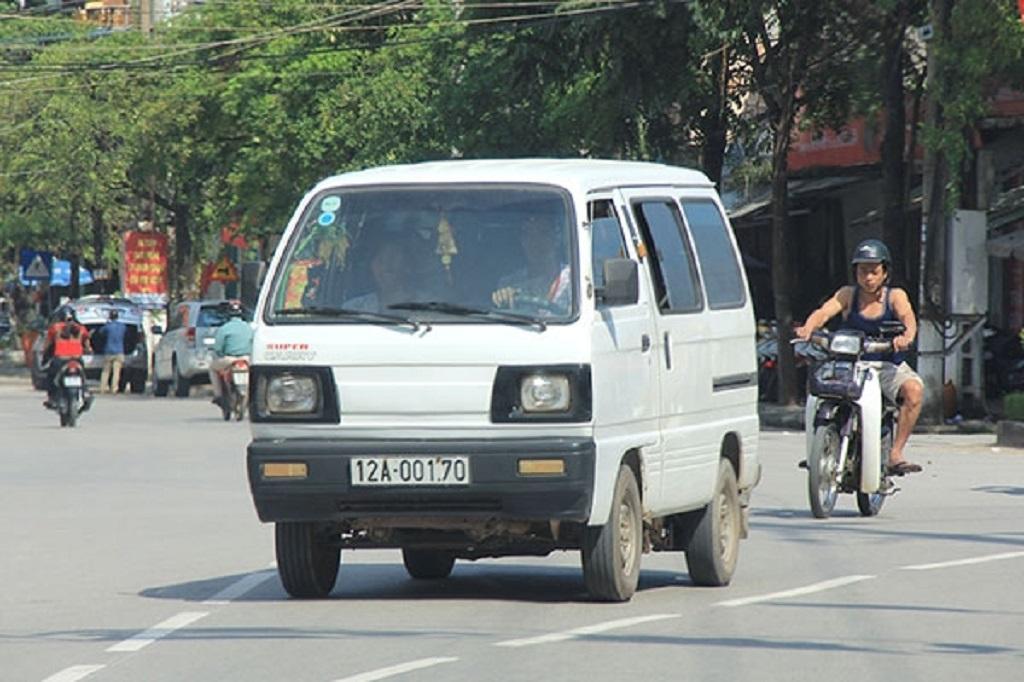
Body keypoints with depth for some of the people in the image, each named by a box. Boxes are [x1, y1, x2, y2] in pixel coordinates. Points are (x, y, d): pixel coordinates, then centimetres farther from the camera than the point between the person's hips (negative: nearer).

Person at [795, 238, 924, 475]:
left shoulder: (895, 296, 3)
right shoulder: (849, 295, 5)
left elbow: (907, 316, -17)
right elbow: (824, 312, -11)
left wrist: (907, 336, -42)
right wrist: (807, 328, -34)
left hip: (888, 365, -1)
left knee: (914, 389, -31)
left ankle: (895, 453, -22)